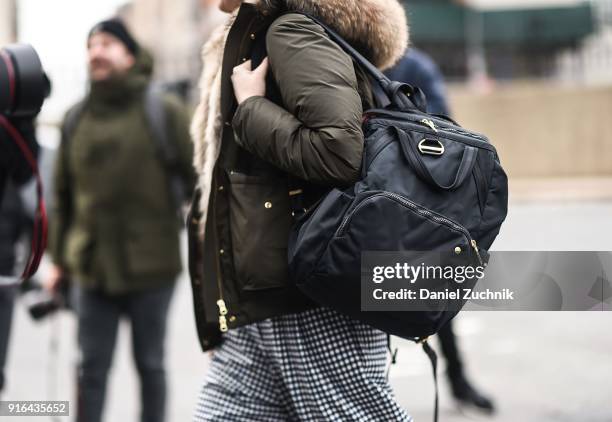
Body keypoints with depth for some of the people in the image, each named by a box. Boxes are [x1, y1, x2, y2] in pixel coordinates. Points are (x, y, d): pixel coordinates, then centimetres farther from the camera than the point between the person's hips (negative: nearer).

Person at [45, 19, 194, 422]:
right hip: (92, 268, 3)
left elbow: (199, 177, -5)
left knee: (150, 365, 10)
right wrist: (59, 259, 11)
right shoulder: (76, 117, 6)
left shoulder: (164, 111, -4)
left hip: (151, 266, -3)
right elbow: (63, 194, 11)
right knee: (92, 369, 7)